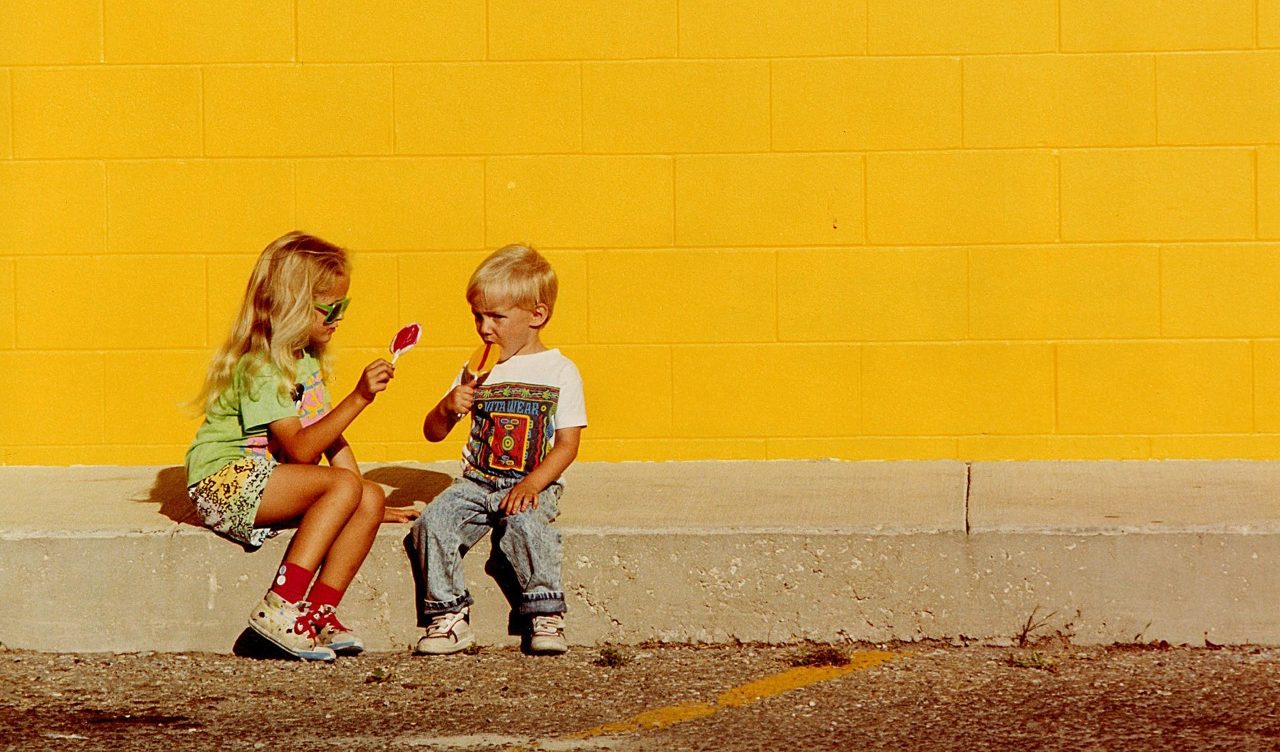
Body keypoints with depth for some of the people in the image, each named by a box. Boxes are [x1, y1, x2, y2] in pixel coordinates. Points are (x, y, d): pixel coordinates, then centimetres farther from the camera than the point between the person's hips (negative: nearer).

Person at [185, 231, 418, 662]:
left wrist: (368, 504, 6)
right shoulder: (259, 368, -17)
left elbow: (331, 438, 16)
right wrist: (358, 398, -30)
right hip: (225, 480, -9)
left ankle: (320, 611, -19)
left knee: (371, 498, -11)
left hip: (264, 487, 9)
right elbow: (300, 448, -25)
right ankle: (280, 607, -32)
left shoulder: (307, 362, 14)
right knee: (344, 484, -27)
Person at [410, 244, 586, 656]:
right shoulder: (477, 372, 14)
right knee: (433, 522, -24)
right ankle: (448, 616, -17)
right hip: (477, 483, 4)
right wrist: (448, 408, -7)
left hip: (531, 486, -4)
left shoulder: (559, 372, 2)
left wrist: (531, 484, -19)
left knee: (524, 523, -36)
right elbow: (433, 432, 17)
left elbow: (567, 445, -3)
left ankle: (546, 616, -21)